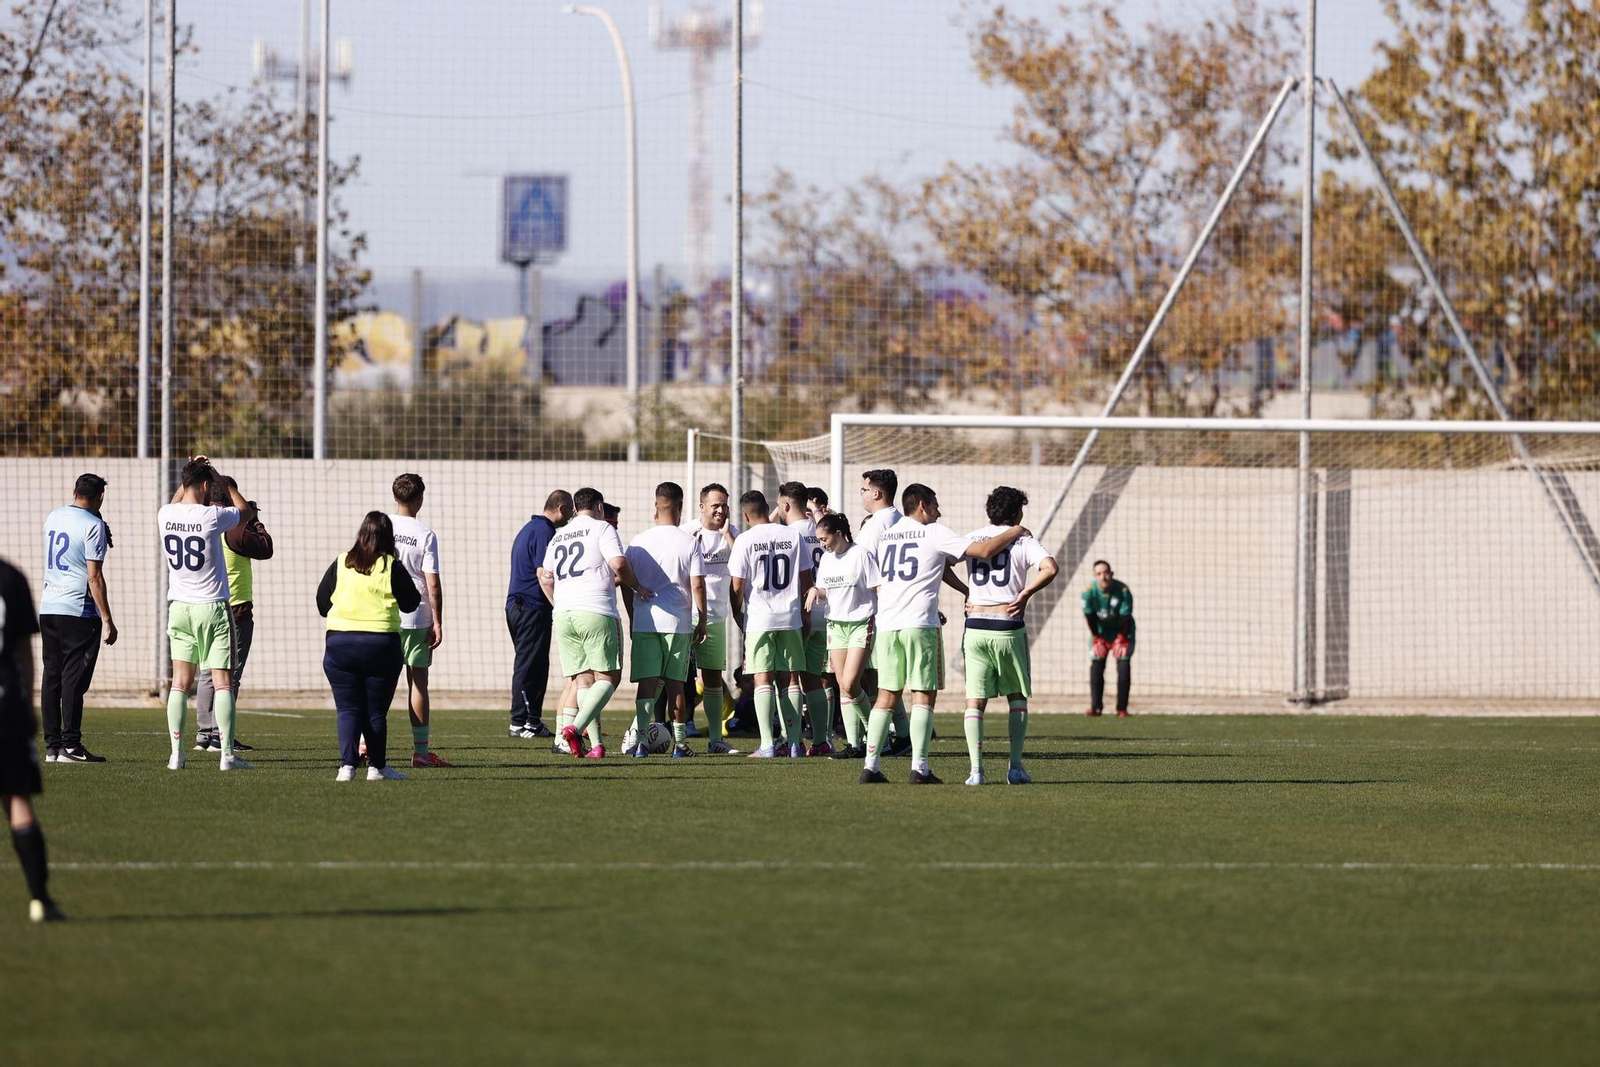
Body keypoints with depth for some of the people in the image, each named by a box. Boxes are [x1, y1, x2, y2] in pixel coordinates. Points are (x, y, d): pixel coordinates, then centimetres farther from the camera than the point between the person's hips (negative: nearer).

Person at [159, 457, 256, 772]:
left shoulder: (165, 515, -2)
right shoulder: (212, 516, -15)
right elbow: (246, 511, 6)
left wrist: (190, 474, 26)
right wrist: (222, 481, 13)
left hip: (179, 609, 4)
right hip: (213, 606, -4)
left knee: (180, 682, 7)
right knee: (223, 682, -2)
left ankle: (176, 754, 2)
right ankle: (227, 754, -6)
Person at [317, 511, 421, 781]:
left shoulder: (340, 565, 2)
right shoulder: (392, 568, -5)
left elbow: (322, 605, 8)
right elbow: (411, 603, 5)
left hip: (339, 644, 1)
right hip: (382, 645, -1)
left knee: (347, 709, 4)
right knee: (376, 711, 9)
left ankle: (347, 764, -12)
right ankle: (377, 766, 14)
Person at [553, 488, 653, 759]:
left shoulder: (558, 537, 19)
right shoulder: (602, 528, 0)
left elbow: (546, 579, 23)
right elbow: (619, 564, -13)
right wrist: (637, 587, 2)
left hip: (563, 615, 6)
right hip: (596, 613, -6)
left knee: (582, 679, 8)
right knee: (608, 678, -2)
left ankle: (596, 744, 2)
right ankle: (576, 727, -22)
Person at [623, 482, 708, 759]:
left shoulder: (638, 542, 3)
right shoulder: (689, 542, -3)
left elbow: (626, 583, 6)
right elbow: (698, 585, -5)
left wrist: (632, 617, 19)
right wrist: (702, 620, 5)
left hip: (643, 620, 1)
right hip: (678, 622, -1)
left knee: (646, 682, 1)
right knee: (675, 683, 6)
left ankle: (640, 740, -10)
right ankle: (679, 743, 9)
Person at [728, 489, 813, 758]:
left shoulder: (745, 540, -6)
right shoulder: (793, 535, 3)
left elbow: (737, 588, -5)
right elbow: (806, 582, 8)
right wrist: (806, 615, 19)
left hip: (758, 618, -3)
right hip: (791, 619, 3)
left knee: (763, 680, -2)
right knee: (789, 678, 8)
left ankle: (767, 744, -9)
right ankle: (794, 743, 7)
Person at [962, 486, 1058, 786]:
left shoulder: (972, 539, 8)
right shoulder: (1023, 541, -2)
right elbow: (1050, 568, -17)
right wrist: (1025, 594, -7)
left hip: (975, 626, 2)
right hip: (1009, 629, -2)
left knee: (975, 701, 3)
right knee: (1017, 697, 13)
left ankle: (976, 769, -8)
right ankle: (1015, 767, 7)